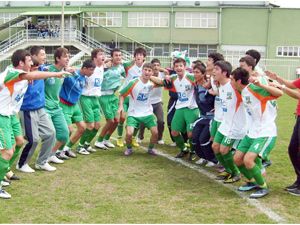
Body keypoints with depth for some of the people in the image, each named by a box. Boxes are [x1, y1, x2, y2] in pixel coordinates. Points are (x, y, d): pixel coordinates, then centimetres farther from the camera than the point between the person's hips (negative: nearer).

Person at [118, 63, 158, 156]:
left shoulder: (152, 83, -5)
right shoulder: (133, 83, -15)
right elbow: (122, 94, -5)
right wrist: (121, 106, -18)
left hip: (148, 113, 3)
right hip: (133, 114, -3)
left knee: (155, 132, -8)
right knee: (129, 133, -20)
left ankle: (150, 148, 21)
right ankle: (129, 148, 12)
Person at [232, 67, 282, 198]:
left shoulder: (253, 89, -20)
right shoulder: (243, 92, 6)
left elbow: (279, 93, -30)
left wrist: (260, 84, -40)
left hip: (266, 134, -9)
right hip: (252, 132, 9)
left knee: (248, 160, -22)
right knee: (237, 159, 6)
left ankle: (263, 187, 0)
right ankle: (252, 182, 29)